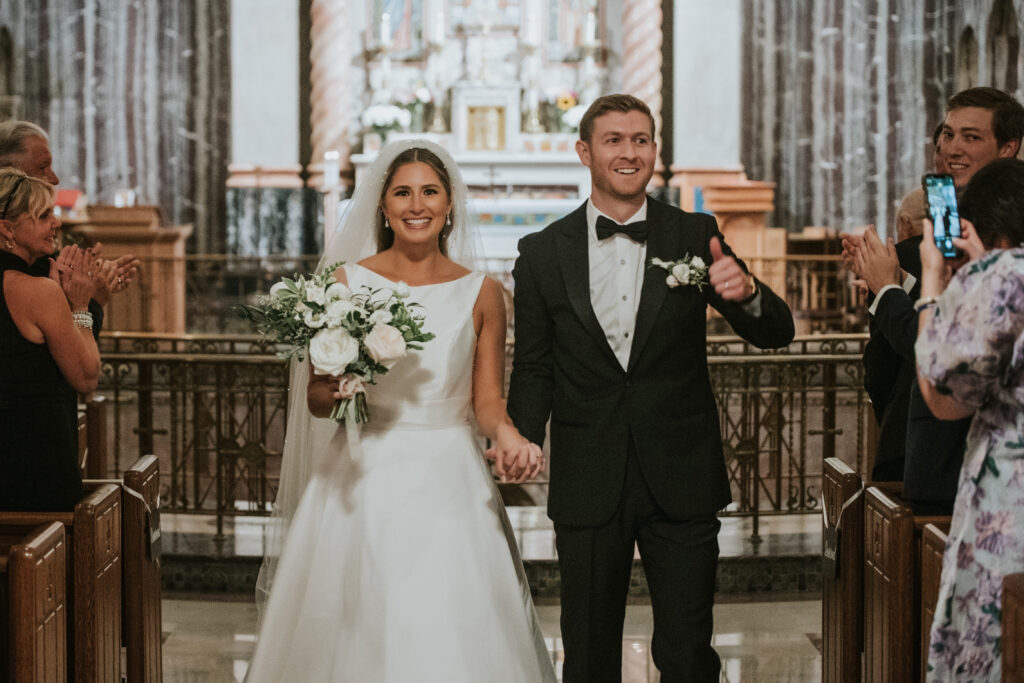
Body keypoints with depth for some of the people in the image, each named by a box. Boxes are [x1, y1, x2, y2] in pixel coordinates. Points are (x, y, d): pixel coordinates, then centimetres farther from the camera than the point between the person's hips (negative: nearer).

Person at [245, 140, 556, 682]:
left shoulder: (481, 294, 5)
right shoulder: (344, 283, 2)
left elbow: (487, 399, 6)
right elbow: (315, 398, 5)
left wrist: (506, 434, -15)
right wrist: (332, 390, -17)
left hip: (449, 489, 1)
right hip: (364, 486, -1)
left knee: (453, 637, -3)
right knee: (361, 639, -1)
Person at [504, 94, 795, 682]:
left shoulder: (696, 237, 1)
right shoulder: (543, 253, 1)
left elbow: (777, 333, -3)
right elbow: (534, 370, 7)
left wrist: (746, 293, -25)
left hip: (681, 479, 0)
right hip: (588, 485, 1)